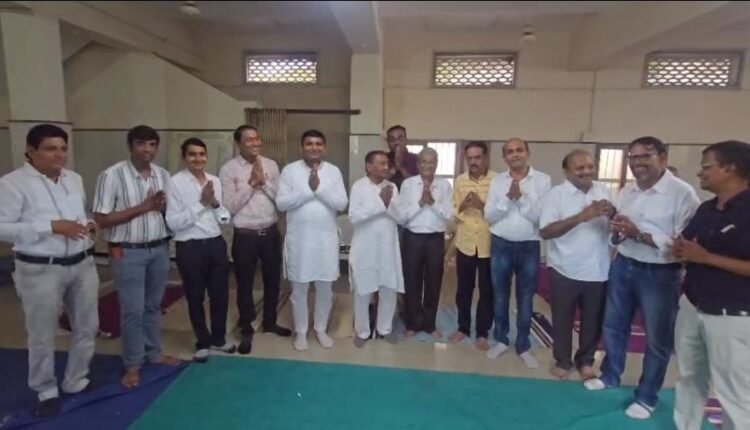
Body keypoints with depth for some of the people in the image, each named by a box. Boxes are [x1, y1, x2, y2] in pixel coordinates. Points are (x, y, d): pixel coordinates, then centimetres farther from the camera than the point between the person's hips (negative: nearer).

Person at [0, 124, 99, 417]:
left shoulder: (74, 179, 10)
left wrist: (90, 224, 0)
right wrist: (53, 226, -21)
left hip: (82, 264, 6)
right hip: (40, 270, -5)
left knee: (87, 327, 14)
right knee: (42, 336, 9)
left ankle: (76, 380, 33)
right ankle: (46, 391, 30)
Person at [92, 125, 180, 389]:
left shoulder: (163, 175, 5)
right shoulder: (112, 175, -11)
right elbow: (101, 219, -13)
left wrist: (164, 206, -11)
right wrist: (143, 207, -18)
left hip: (160, 249, 5)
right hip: (128, 252, -5)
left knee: (153, 306, 17)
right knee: (133, 310, 3)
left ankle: (154, 353, 32)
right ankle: (133, 365, 20)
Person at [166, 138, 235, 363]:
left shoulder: (215, 181, 4)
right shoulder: (175, 182, -8)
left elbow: (225, 220, 6)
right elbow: (173, 223, -15)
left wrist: (215, 203, -12)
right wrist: (201, 203, -18)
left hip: (216, 244, 4)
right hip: (190, 248, -4)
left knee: (220, 294, 15)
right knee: (195, 298, 13)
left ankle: (218, 338, 37)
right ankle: (203, 342, 34)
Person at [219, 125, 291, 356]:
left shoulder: (271, 165, 4)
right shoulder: (228, 169, -7)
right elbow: (229, 207, -12)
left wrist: (264, 181, -12)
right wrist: (251, 183, -14)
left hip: (271, 233, 4)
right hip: (245, 236, -3)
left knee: (273, 280, 17)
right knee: (245, 285, 9)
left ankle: (270, 322, 38)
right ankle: (246, 330, 29)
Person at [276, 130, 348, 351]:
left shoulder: (333, 171, 1)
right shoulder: (289, 170, -3)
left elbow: (342, 204, -7)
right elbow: (281, 203, -11)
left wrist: (320, 188, -18)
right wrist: (308, 190, -18)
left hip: (326, 238, 2)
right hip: (298, 238, -1)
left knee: (325, 289, 12)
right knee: (299, 289, 10)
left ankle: (321, 329, 32)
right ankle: (301, 331, 28)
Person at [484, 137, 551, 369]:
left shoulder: (542, 180, -5)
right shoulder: (497, 181, 1)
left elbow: (542, 216, -12)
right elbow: (489, 216, -4)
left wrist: (522, 197, -20)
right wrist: (508, 198, -17)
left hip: (529, 246, -1)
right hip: (501, 245, 2)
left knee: (525, 297, 10)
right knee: (500, 295, 12)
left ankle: (523, 346, 25)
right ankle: (501, 340, 28)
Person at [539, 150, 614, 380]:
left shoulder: (604, 191, 4)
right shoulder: (556, 194, -10)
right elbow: (545, 231, -21)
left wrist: (612, 213, -15)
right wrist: (581, 216, -29)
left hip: (598, 271, 4)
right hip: (566, 270, -4)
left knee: (593, 320, 18)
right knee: (563, 320, 12)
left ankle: (585, 361, 39)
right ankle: (562, 361, 33)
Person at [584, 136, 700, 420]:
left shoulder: (682, 193, -14)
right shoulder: (626, 192, 5)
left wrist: (640, 234, -27)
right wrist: (616, 232, -10)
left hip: (660, 274, -6)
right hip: (623, 267, 6)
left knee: (658, 339, 11)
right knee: (613, 326, 19)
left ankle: (647, 397, 30)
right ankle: (610, 376, 40)